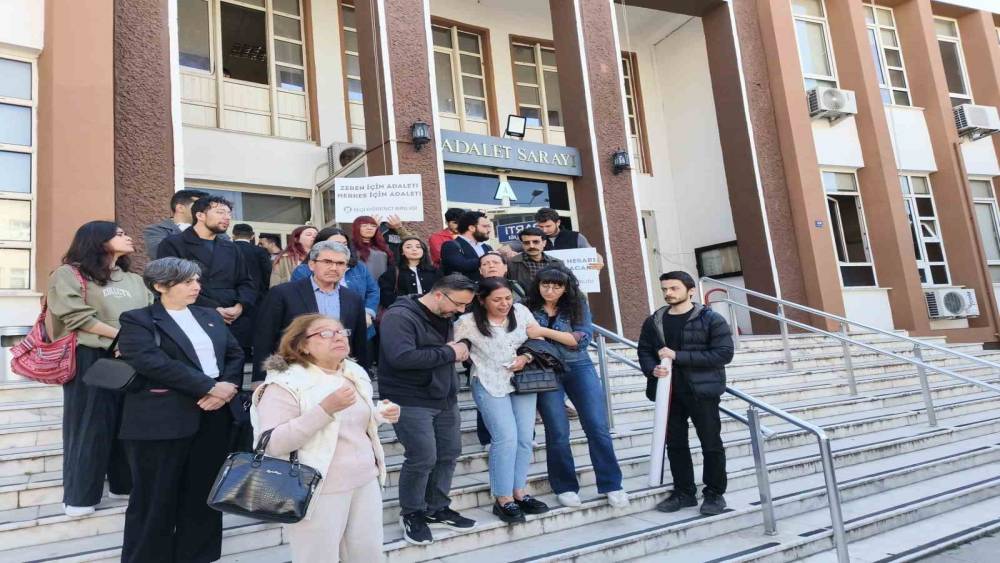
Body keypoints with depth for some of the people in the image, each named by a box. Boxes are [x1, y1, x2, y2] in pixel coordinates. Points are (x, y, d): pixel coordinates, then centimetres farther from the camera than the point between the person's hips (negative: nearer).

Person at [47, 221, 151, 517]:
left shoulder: (135, 280, 17)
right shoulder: (69, 274, -1)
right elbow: (76, 317, -12)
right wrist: (123, 335, -14)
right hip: (91, 358, -5)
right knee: (90, 425, 2)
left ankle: (124, 483, 24)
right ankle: (80, 495, 15)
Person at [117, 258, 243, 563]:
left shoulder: (211, 316, 16)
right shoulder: (138, 320, -3)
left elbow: (235, 354, 11)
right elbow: (153, 363, -17)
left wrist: (228, 386, -9)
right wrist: (209, 386, -19)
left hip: (213, 416, 5)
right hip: (162, 420, -5)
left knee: (203, 496, 12)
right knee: (156, 499, 4)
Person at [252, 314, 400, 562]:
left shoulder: (355, 373, 9)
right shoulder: (285, 382, -13)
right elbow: (272, 445, -22)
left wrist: (380, 414, -1)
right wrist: (325, 408, -28)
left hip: (366, 480, 6)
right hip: (319, 489, -6)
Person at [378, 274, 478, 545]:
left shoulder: (444, 318, 10)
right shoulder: (400, 316, -18)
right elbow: (401, 357, -30)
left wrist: (460, 348, -4)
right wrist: (448, 353, -22)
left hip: (445, 398, 9)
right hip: (411, 401, -8)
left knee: (449, 453, 11)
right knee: (422, 459, -6)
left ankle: (437, 509, 29)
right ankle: (412, 514, 16)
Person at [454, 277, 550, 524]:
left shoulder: (520, 311, -3)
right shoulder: (469, 322, -13)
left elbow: (539, 339, 3)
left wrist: (526, 357, -11)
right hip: (491, 386, -5)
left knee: (525, 438, 4)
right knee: (506, 438, -13)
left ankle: (519, 493, 17)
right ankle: (503, 499, -1)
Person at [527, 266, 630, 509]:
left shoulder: (577, 305, 1)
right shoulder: (527, 308, 1)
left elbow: (582, 338, -11)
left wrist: (543, 331, -18)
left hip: (579, 368, 1)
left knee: (598, 427, -2)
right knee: (558, 432, -1)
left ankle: (611, 485, 10)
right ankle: (565, 487, 16)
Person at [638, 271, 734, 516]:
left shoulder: (711, 319, -6)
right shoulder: (654, 321, 9)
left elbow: (724, 353, -14)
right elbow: (644, 350, 15)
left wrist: (678, 356, -19)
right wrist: (652, 369, -10)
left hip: (701, 390, -4)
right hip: (668, 391, 5)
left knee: (711, 443, 4)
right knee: (675, 443, 11)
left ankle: (715, 493, 20)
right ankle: (684, 491, 24)